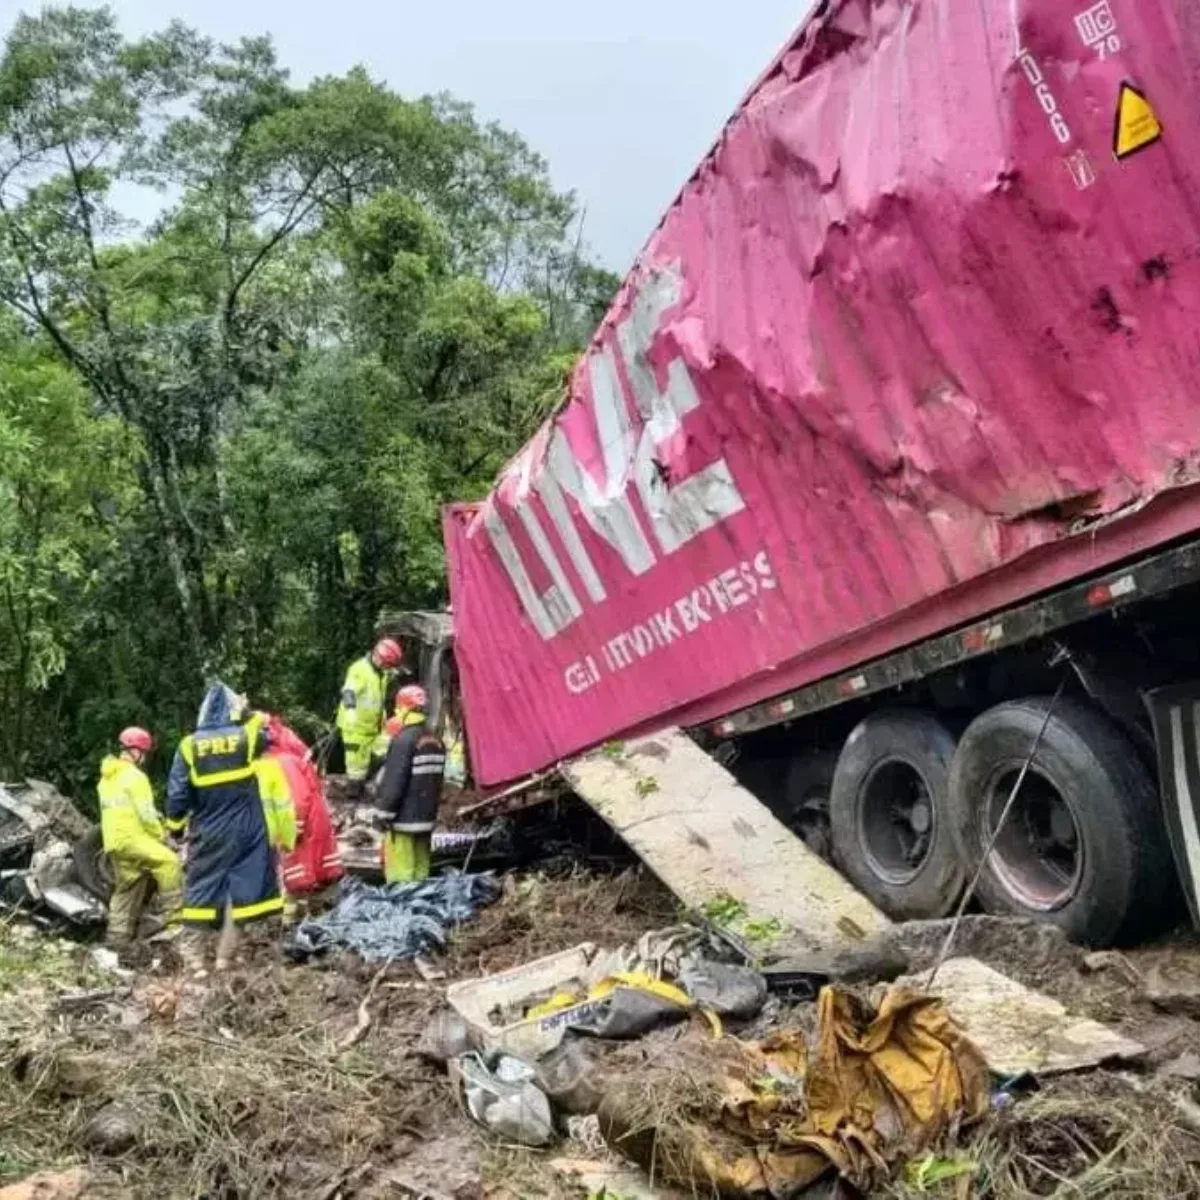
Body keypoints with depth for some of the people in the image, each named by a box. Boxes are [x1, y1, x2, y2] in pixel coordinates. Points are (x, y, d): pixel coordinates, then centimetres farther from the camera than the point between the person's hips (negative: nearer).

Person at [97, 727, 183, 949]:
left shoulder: (106, 778, 20)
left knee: (126, 889, 16)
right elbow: (145, 813, -15)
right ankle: (175, 919, -21)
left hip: (114, 840, 10)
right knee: (169, 862, -16)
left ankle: (118, 937, 18)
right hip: (131, 837, -10)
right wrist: (161, 835, -2)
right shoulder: (134, 776, -10)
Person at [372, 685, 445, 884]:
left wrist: (382, 814, -12)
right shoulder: (436, 739, 11)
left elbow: (393, 782, -19)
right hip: (426, 816, 8)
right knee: (420, 869, 13)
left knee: (400, 871, -4)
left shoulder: (404, 739, -16)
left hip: (404, 817, -8)